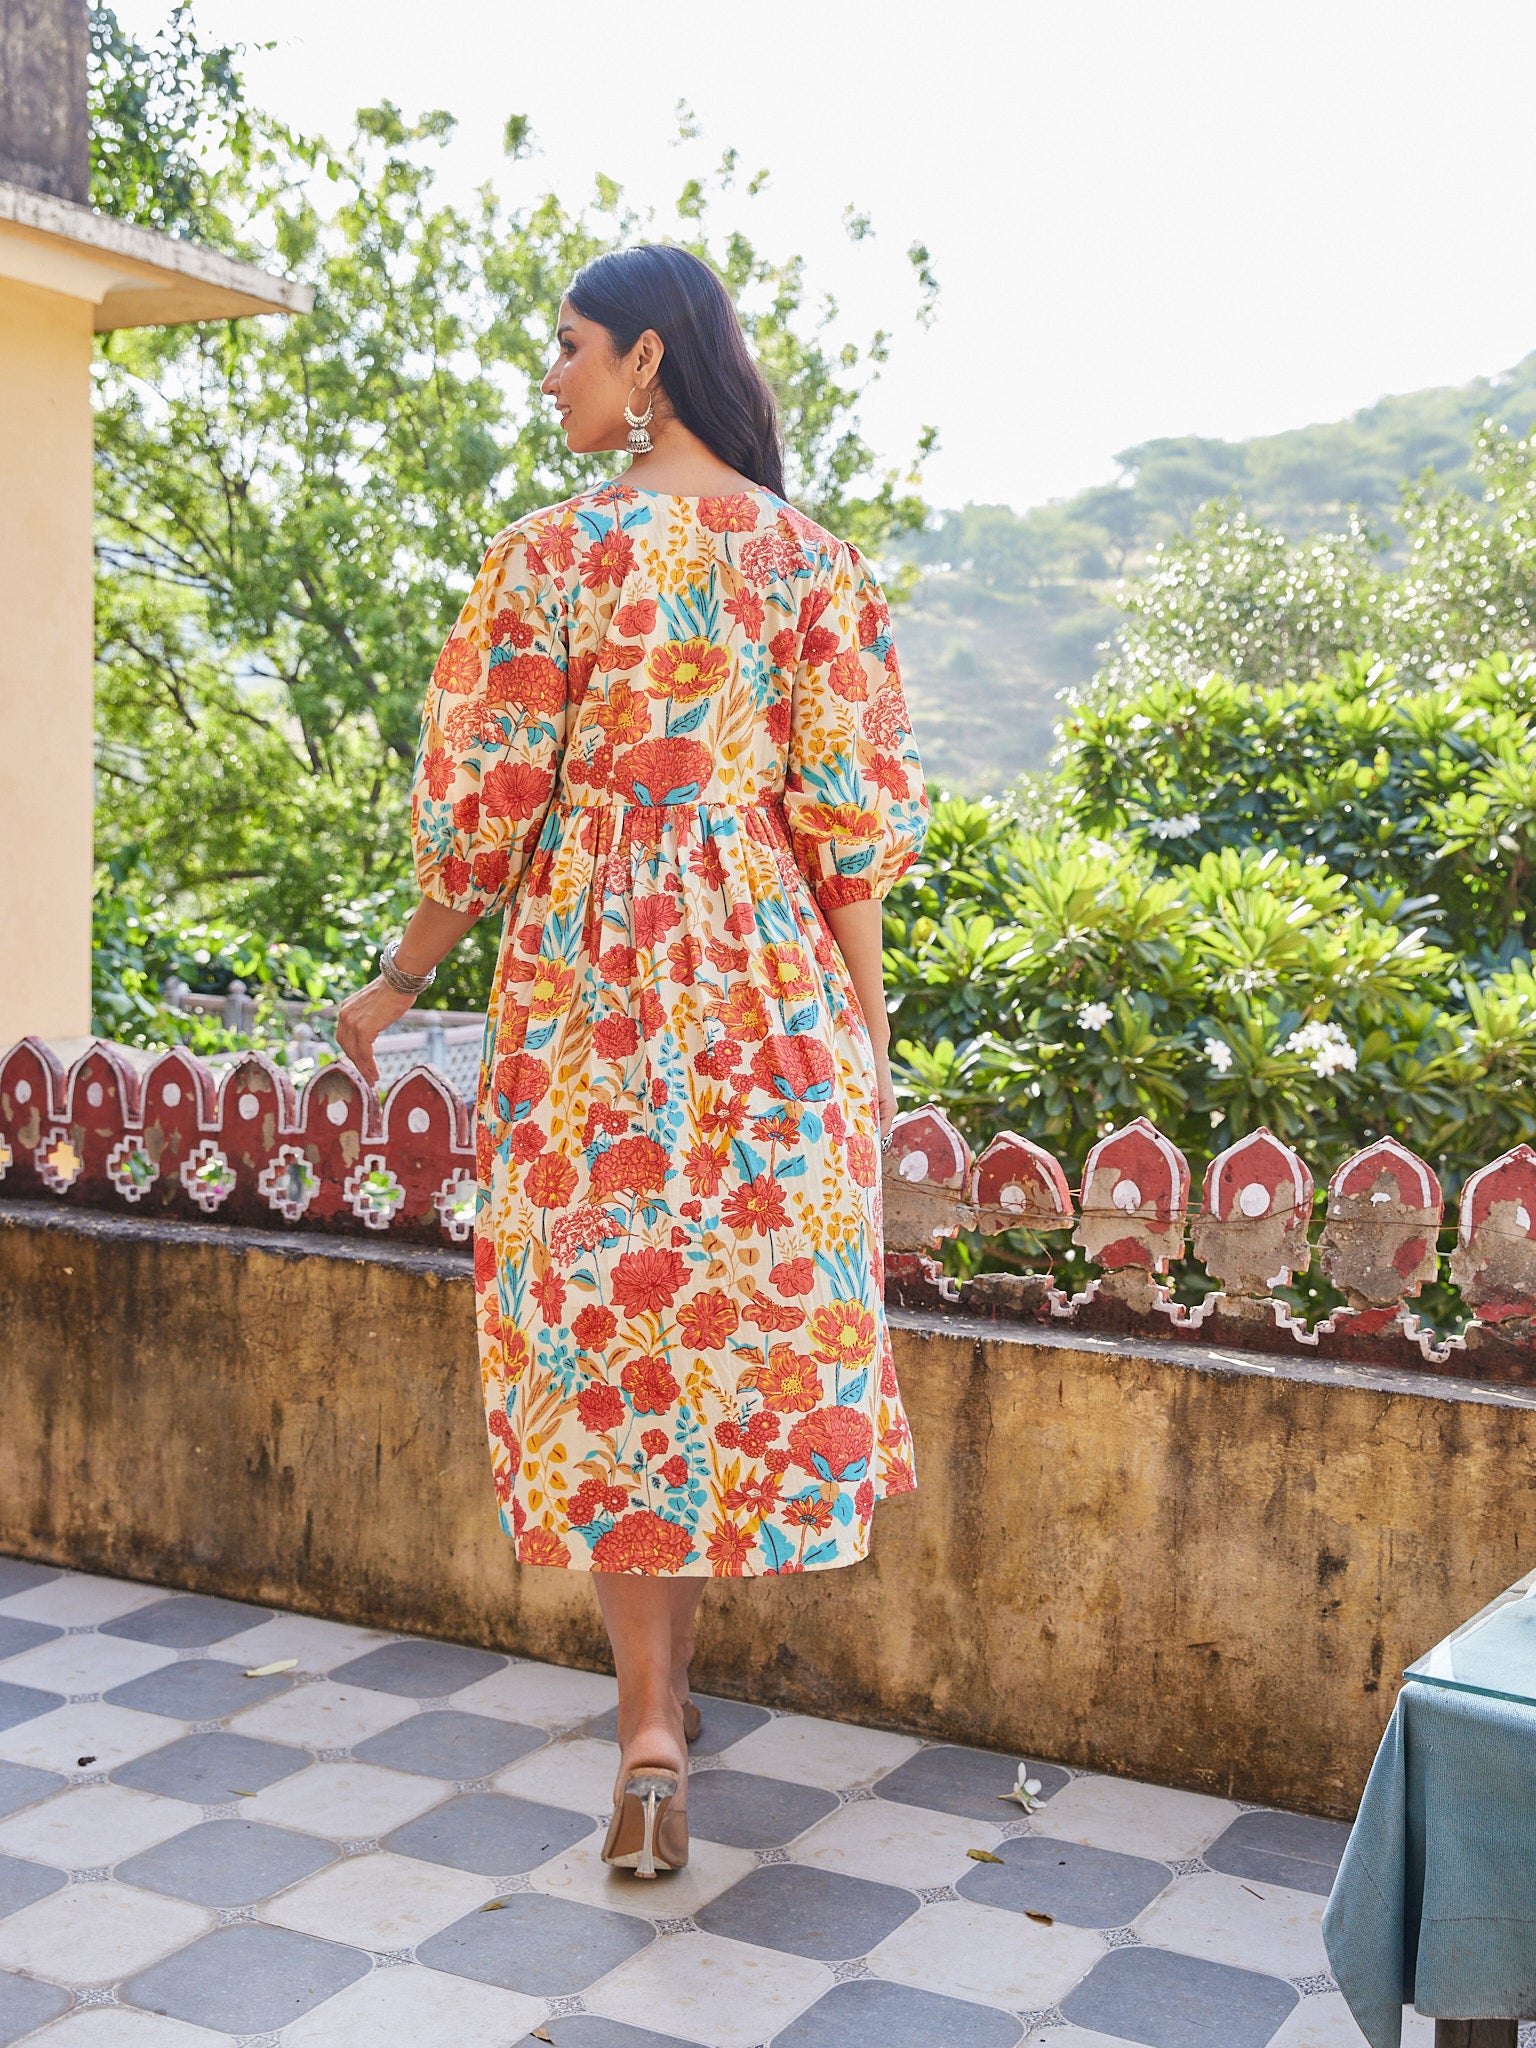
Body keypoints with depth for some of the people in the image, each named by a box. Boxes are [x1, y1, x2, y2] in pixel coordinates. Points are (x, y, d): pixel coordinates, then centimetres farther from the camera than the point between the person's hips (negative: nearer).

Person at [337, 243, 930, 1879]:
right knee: (750, 1309, 15)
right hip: (769, 981, 3)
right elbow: (854, 815, -1)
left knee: (596, 1326, 6)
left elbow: (484, 803, -5)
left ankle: (648, 1730, 4)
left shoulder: (552, 554, -6)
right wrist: (867, 1026, 5)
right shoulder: (811, 558, 2)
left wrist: (402, 979, 9)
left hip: (591, 985, -3)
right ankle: (669, 1668, 32)